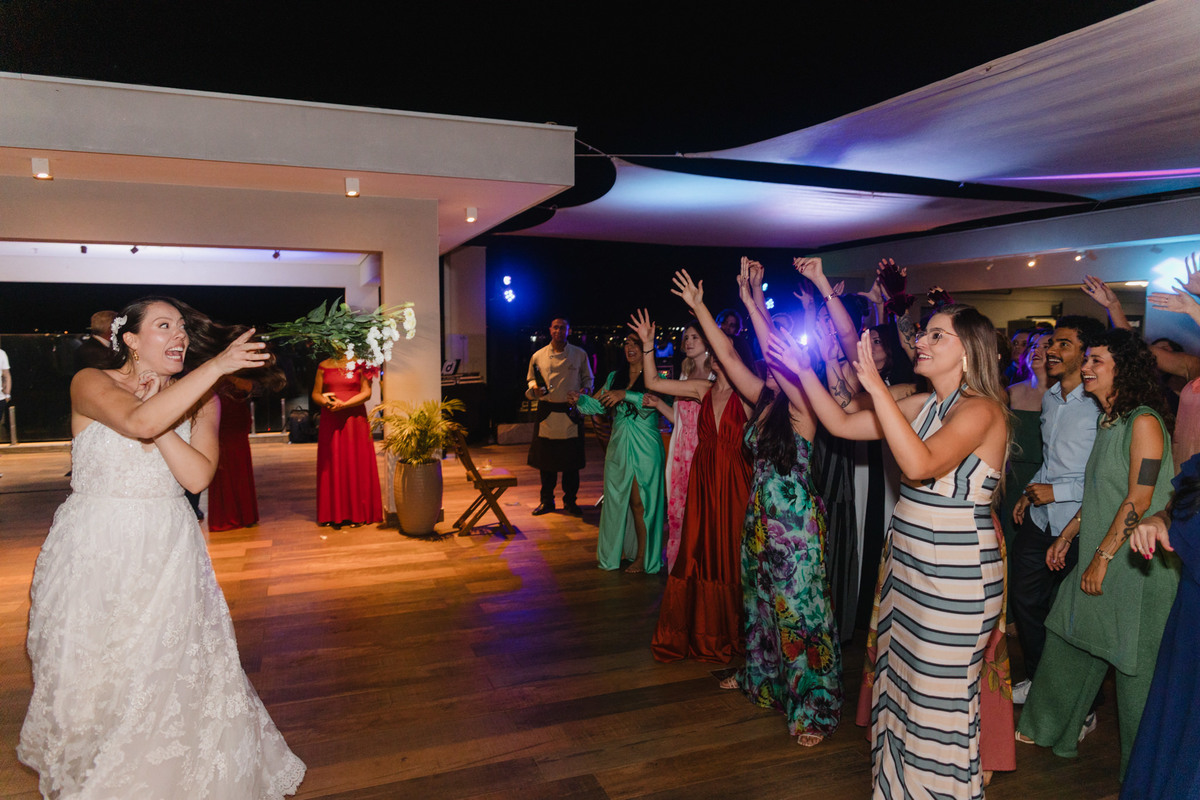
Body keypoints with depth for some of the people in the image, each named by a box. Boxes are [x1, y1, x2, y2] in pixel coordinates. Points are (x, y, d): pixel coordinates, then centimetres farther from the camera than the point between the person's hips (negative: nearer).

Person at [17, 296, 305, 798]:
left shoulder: (199, 400, 4)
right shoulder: (92, 383, -7)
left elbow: (198, 476, -9)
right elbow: (141, 423, -30)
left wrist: (158, 421, -16)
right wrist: (217, 365, -30)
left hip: (168, 551, 2)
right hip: (94, 550, -2)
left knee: (172, 669, 5)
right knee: (91, 669, 10)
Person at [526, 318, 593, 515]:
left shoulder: (579, 354, 4)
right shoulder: (538, 356, 5)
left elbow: (588, 379, 10)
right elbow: (531, 380, 13)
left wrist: (584, 391, -10)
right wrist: (535, 389, -8)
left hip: (571, 413, 0)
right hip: (547, 412, 1)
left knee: (571, 460, 4)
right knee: (546, 458, 5)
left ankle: (570, 501, 19)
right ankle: (547, 501, 19)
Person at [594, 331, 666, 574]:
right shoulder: (614, 377, 12)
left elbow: (652, 402, -21)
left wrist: (626, 395, -28)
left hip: (644, 448, -5)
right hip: (618, 447, 5)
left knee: (640, 503, -2)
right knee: (616, 500, 11)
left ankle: (643, 557, 10)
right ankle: (614, 552, 26)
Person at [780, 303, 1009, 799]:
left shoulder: (981, 410, -15)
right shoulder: (923, 405, 9)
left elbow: (920, 464, -30)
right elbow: (842, 424, 9)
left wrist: (876, 386, -30)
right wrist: (804, 368, 4)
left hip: (956, 574, -8)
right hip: (907, 562, 8)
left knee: (939, 695, 4)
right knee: (899, 683, 18)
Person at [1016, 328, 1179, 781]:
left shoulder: (1144, 422, -15)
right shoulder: (1109, 421, 12)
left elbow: (1138, 500, -20)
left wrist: (1102, 558, -19)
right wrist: (1066, 538, 17)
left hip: (1134, 565, -8)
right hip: (1099, 558, 8)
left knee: (1133, 665, 4)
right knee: (1068, 643, 15)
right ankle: (1052, 731, 32)